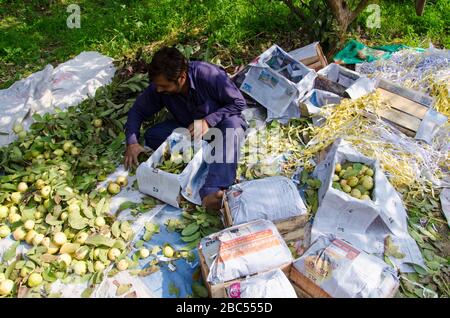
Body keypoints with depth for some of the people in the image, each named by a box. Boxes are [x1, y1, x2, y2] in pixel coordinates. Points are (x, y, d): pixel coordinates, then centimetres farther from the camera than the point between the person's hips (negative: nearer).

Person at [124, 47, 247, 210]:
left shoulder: (209, 75, -30)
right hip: (188, 126, 5)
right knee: (152, 136, -18)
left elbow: (239, 103, -22)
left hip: (219, 124, -4)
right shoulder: (158, 87, -17)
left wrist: (208, 121, -32)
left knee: (232, 123, -39)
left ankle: (211, 192, -52)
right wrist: (132, 142, -20)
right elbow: (137, 110, -5)